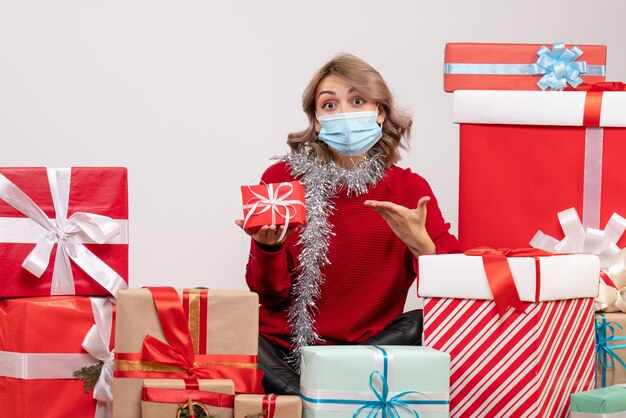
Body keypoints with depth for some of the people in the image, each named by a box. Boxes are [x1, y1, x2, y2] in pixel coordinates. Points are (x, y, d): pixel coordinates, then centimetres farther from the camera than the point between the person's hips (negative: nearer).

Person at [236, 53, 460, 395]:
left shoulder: (410, 188, 4)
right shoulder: (281, 179, 3)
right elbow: (270, 295, 0)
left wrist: (421, 245, -21)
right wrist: (268, 247, -19)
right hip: (284, 346, -1)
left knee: (420, 324, -30)